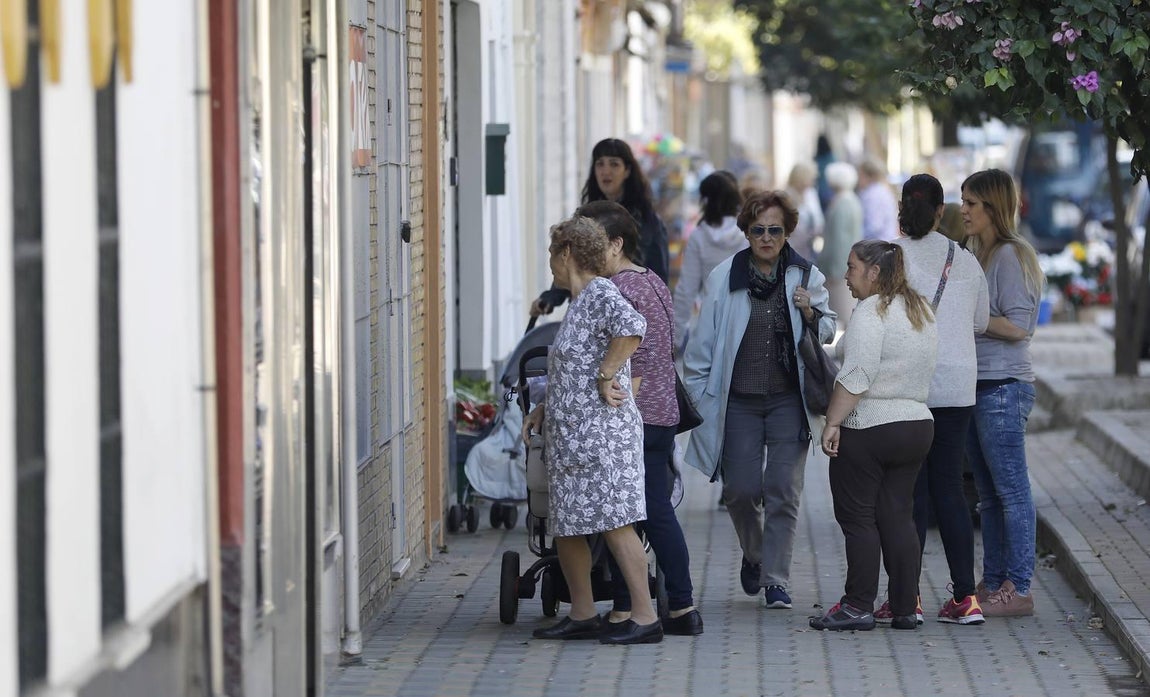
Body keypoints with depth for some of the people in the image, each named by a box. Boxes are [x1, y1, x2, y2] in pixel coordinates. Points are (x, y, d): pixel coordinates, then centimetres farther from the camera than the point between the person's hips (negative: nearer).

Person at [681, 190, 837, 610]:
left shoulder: (806, 276, 4)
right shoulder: (724, 277, 1)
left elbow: (828, 332, 11)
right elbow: (703, 342, 6)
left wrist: (811, 314, -10)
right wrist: (696, 394, 5)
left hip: (789, 400, 0)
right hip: (739, 399, 0)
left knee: (783, 491, -4)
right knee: (740, 488, 0)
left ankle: (776, 579, 3)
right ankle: (753, 555, 29)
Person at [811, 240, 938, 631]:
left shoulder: (871, 312, -13)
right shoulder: (920, 310, 14)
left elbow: (856, 375, -21)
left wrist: (832, 423, -19)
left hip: (868, 429, -8)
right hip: (917, 425, 8)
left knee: (857, 517, -1)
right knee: (898, 516, 10)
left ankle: (858, 606, -1)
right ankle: (905, 609, 9)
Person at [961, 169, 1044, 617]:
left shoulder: (1011, 255, -11)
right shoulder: (978, 254, 17)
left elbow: (1018, 326, -16)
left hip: (1004, 387, -10)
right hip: (976, 386, 10)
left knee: (1011, 491, -6)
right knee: (989, 495, 12)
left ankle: (1018, 590, -4)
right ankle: (992, 584, 17)